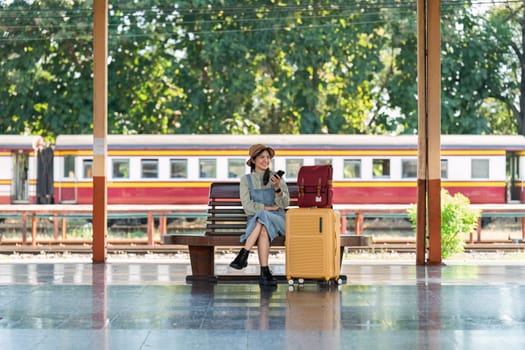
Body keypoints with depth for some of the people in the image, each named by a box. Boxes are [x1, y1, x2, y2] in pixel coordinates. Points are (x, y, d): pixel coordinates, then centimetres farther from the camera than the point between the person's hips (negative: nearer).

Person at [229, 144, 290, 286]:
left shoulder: (277, 178, 7)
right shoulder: (246, 180, 6)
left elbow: (284, 204, -4)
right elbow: (247, 207, -4)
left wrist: (277, 188, -21)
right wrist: (270, 207, -9)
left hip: (277, 221, 0)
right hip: (254, 221, 0)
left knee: (262, 217, -36)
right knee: (263, 231, -37)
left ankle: (243, 254, -38)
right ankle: (265, 272, -43)